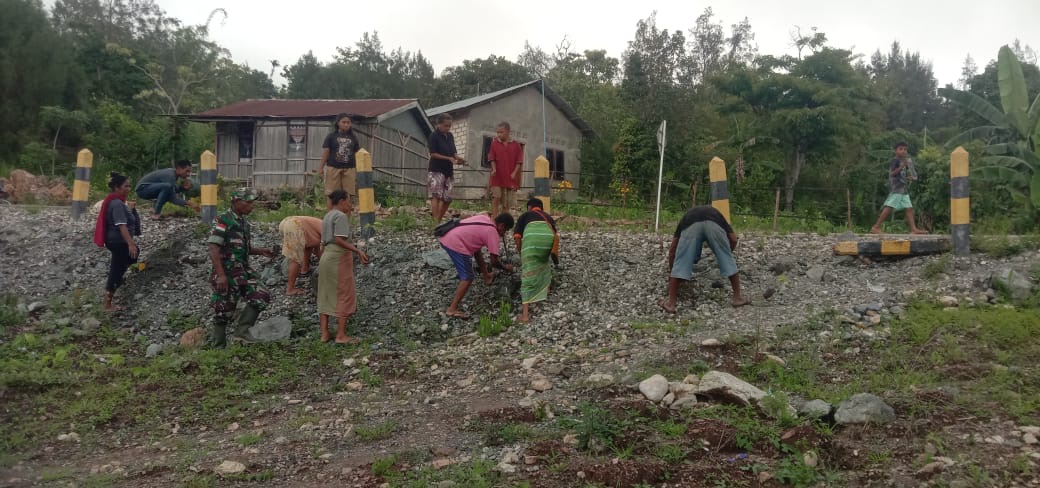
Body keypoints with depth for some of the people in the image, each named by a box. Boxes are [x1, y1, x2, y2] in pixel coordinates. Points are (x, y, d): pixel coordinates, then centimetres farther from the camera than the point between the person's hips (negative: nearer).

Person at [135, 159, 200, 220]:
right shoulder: (170, 175, -25)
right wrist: (188, 203, -30)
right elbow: (172, 199, -27)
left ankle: (156, 211, 10)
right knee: (167, 186, -31)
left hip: (149, 188, 10)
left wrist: (183, 187, -7)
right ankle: (156, 214, -24)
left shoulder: (173, 172, 4)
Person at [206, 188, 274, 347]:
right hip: (226, 274, -7)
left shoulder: (244, 222, 12)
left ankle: (242, 330, 2)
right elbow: (213, 250, -19)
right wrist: (221, 275, -26)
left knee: (262, 297, -7)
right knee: (223, 312, 1)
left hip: (244, 271, 7)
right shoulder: (222, 221, -12)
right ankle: (218, 346, 14)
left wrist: (261, 251, 7)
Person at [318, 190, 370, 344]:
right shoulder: (341, 216, -10)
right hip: (339, 258, -9)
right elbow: (339, 240, -21)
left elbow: (323, 242, 18)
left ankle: (324, 333, 10)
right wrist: (358, 251, -24)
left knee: (326, 296, 9)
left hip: (326, 257, 9)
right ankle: (341, 335, -4)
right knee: (344, 296, -4)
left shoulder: (327, 217, 17)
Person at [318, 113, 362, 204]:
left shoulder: (353, 137, 10)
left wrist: (358, 169, 8)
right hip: (333, 168, -2)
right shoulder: (331, 137, 4)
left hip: (349, 168, 2)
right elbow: (325, 152, 4)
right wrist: (321, 167, -1)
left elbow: (356, 154, 12)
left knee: (348, 194, -1)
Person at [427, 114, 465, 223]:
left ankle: (439, 220, 17)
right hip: (436, 170, -7)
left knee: (447, 198, 6)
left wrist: (458, 158, -6)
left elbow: (453, 151, 17)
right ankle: (435, 222, -21)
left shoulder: (450, 136, 13)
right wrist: (449, 158, -19)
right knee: (436, 196, -15)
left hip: (448, 171, 7)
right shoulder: (434, 136, -6)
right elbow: (433, 154, -11)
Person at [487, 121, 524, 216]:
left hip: (510, 178, 1)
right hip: (497, 177, -1)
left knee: (507, 203, 5)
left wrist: (514, 173, -8)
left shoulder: (516, 145, 4)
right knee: (496, 199, -12)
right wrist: (494, 169, -16)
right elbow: (492, 158, 1)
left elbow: (519, 161, 3)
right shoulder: (494, 143, 5)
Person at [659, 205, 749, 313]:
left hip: (691, 226, 0)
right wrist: (727, 253, 46)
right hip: (714, 224, 1)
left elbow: (672, 251, 38)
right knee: (728, 260, 19)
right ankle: (737, 297, 22)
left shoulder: (688, 215, 42)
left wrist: (671, 272, 50)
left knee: (681, 263, 9)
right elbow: (733, 240, 28)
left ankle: (671, 302, 7)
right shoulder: (716, 214, 44)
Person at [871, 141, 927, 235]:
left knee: (909, 208, 4)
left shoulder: (903, 161, 22)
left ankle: (914, 229, 2)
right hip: (895, 188, -9)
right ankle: (876, 227, -15)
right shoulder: (894, 160, -5)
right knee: (889, 207, -15)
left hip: (903, 189, 9)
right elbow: (892, 173, -17)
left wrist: (910, 177, 16)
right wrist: (902, 166, -26)